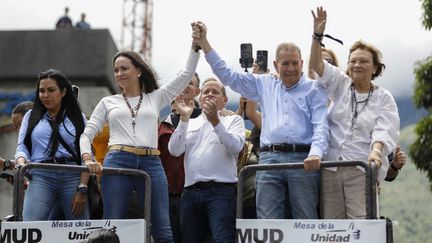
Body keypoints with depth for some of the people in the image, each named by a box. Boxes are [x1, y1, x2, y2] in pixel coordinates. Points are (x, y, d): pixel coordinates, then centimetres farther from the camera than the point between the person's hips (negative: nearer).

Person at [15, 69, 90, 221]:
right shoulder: (31, 117, 20)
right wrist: (21, 163, -14)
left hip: (73, 177, 0)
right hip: (41, 176, 0)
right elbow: (22, 146, 11)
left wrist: (82, 189, -6)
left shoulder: (78, 118, 14)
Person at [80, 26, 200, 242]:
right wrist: (88, 159, -5)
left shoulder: (156, 98, 18)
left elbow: (187, 74, 15)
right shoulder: (108, 102, 17)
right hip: (117, 162, 0)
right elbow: (87, 134, 14)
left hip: (151, 164, 0)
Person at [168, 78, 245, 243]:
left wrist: (215, 121, -14)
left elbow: (236, 147, -6)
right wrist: (184, 119, -2)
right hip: (191, 192, 4)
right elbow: (174, 150, 6)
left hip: (220, 191, -4)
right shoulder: (190, 124, 22)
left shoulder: (233, 120, 14)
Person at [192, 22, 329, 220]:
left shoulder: (314, 89, 11)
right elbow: (227, 76, 23)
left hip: (303, 159, -3)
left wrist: (315, 153, -20)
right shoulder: (265, 85, 22)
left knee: (306, 223, -4)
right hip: (269, 158, 3)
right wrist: (203, 43, 19)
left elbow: (321, 125, 0)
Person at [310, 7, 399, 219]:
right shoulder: (341, 85, 15)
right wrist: (317, 35, -12)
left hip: (362, 170, -3)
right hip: (331, 168, 3)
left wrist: (376, 151, -27)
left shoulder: (384, 98, 8)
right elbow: (317, 64, 3)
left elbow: (383, 130, -6)